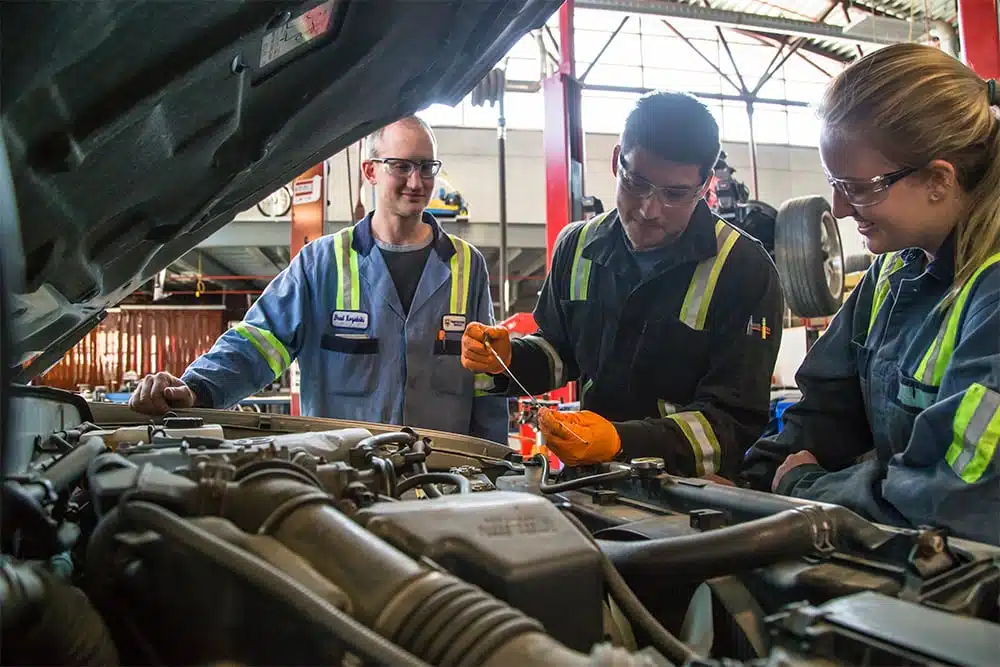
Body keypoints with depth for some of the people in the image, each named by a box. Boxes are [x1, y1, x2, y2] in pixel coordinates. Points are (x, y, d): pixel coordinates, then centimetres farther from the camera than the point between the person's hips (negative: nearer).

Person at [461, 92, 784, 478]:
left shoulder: (745, 271, -11)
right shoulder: (578, 246, 5)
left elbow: (736, 423, -15)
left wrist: (620, 442, -28)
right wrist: (509, 358, -4)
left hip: (694, 492, -4)